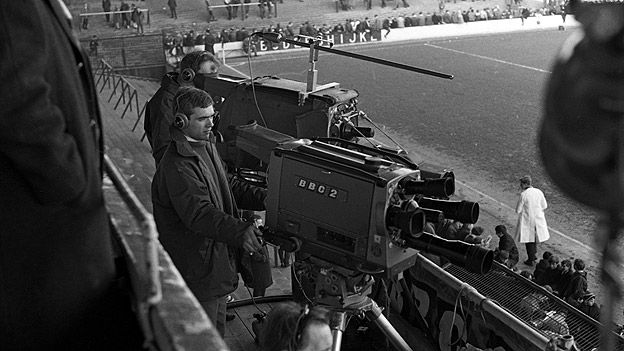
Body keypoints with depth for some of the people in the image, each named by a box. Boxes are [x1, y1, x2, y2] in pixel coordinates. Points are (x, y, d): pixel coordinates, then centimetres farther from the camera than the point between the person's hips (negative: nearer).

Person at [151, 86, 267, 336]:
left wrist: (265, 199, 1)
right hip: (196, 267, -9)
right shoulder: (177, 165, -26)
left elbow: (227, 185, 14)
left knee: (217, 330, 26)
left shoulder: (205, 145, 7)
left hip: (217, 256, 10)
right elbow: (198, 213, -36)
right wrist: (239, 231, -50)